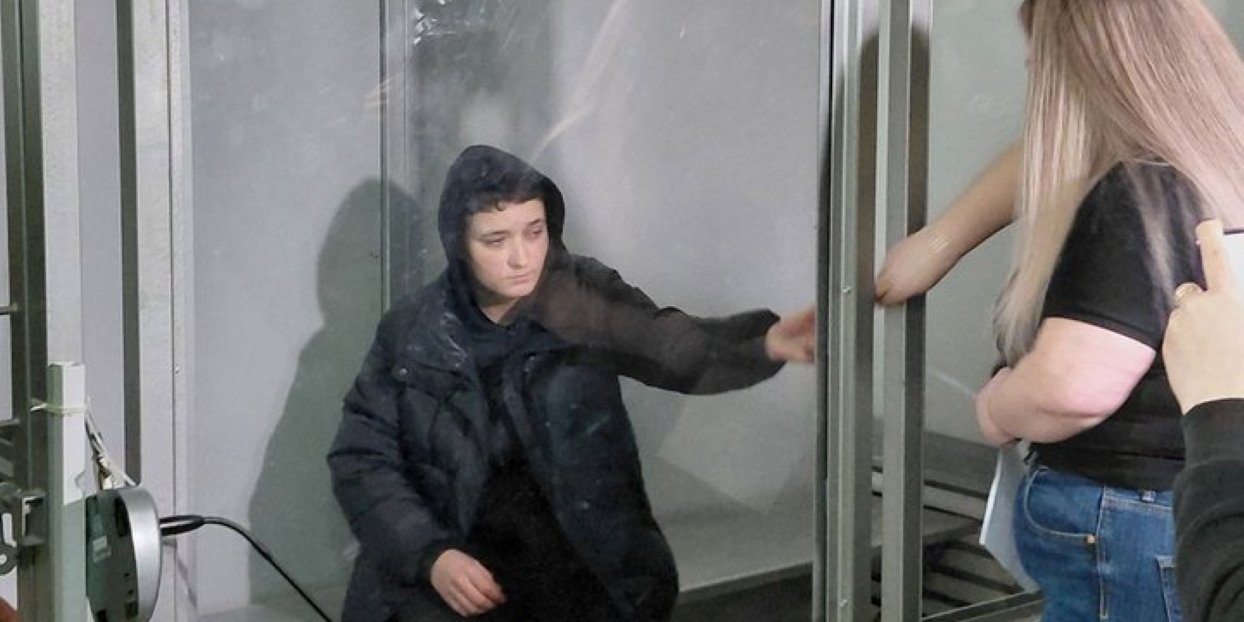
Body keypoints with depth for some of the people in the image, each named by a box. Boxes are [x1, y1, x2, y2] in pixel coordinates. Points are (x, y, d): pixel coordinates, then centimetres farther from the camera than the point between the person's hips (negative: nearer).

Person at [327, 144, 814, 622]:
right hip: (453, 557, 0)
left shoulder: (583, 299, -4)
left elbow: (670, 345, -21)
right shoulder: (411, 332, -3)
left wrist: (766, 343, -42)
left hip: (576, 557, 1)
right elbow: (361, 459, 0)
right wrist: (430, 554, -14)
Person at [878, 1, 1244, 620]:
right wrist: (941, 240, 15)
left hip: (1132, 536, -9)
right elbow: (1048, 156, 20)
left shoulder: (1138, 200, -24)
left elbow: (1071, 388, -34)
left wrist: (995, 409, -13)